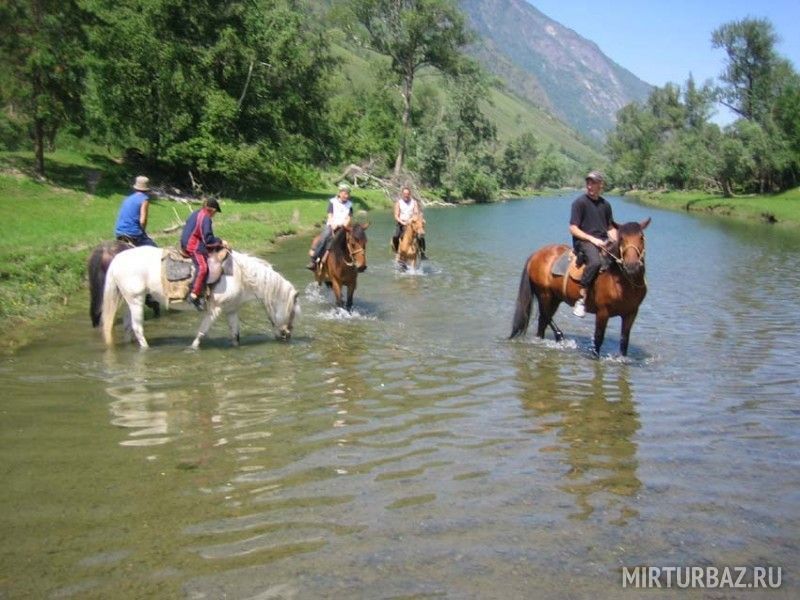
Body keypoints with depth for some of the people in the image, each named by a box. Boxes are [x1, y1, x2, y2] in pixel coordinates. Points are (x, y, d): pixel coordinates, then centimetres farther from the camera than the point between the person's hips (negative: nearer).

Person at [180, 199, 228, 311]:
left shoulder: (196, 214, 17)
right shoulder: (206, 218, -12)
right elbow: (208, 239, -19)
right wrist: (220, 242, -5)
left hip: (185, 243, 10)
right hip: (194, 246, -10)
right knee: (202, 267, -23)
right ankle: (195, 295, -32)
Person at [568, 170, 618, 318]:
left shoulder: (605, 204, 16)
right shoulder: (580, 202, -1)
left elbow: (610, 227, 24)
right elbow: (573, 229, -6)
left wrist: (615, 241, 3)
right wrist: (592, 239, -16)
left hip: (603, 242, 6)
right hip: (584, 241, -6)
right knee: (595, 261, -37)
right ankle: (581, 300, -32)